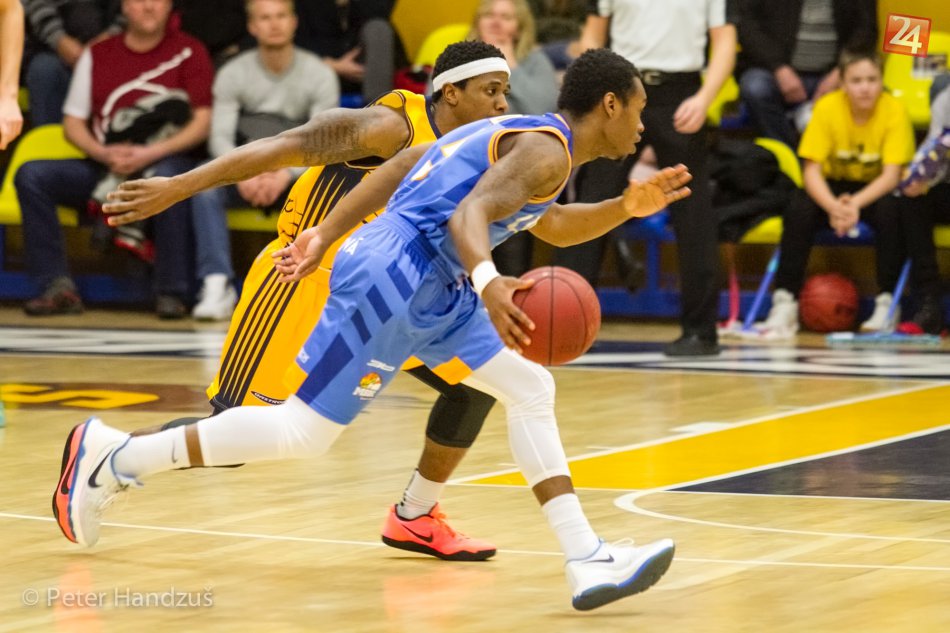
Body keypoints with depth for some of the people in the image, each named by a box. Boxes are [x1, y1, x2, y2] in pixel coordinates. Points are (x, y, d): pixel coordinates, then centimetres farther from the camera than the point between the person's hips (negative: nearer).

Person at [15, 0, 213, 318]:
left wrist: (148, 154, -17)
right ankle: (59, 287, -23)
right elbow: (73, 122, 11)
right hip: (103, 169, 4)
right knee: (31, 175, -18)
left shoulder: (187, 51, 5)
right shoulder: (97, 54, 14)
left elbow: (201, 123, -3)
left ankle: (171, 293, -31)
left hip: (161, 161, -4)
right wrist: (104, 154, -10)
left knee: (169, 176, -39)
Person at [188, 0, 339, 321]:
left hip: (297, 173, -1)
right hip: (245, 174, 1)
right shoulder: (233, 74, 0)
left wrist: (286, 174, -29)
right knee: (205, 188, -30)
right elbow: (220, 136, -8)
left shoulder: (319, 74, -3)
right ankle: (217, 284, -34)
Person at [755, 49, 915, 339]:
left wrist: (856, 203, -40)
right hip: (834, 186, 1)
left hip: (876, 188, -1)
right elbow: (812, 170, -19)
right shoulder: (827, 108, -17)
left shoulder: (894, 111, -19)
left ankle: (888, 303, -23)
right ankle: (785, 302, -25)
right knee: (798, 210, -29)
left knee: (890, 211, -34)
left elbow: (891, 174, -22)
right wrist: (833, 206, -40)